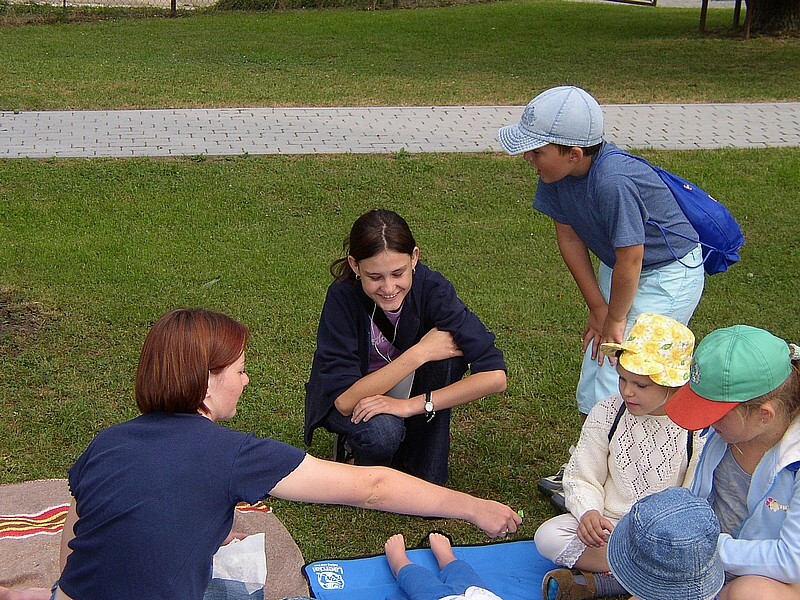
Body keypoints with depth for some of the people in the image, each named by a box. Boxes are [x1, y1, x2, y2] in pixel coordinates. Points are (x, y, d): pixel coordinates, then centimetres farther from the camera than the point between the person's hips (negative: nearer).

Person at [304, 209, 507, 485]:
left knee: (450, 345, -28)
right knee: (381, 431, -37)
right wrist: (419, 353, -34)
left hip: (405, 390, 3)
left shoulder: (432, 288, -27)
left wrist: (412, 405, -36)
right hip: (352, 402, -3)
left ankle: (427, 476, -12)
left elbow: (495, 375, -32)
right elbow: (345, 400, -32)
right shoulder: (343, 296, -29)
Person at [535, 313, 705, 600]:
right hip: (607, 523, 3)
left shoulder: (699, 428, -10)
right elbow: (581, 478, 3)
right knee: (548, 537, -24)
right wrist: (589, 512, -18)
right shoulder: (607, 413, -3)